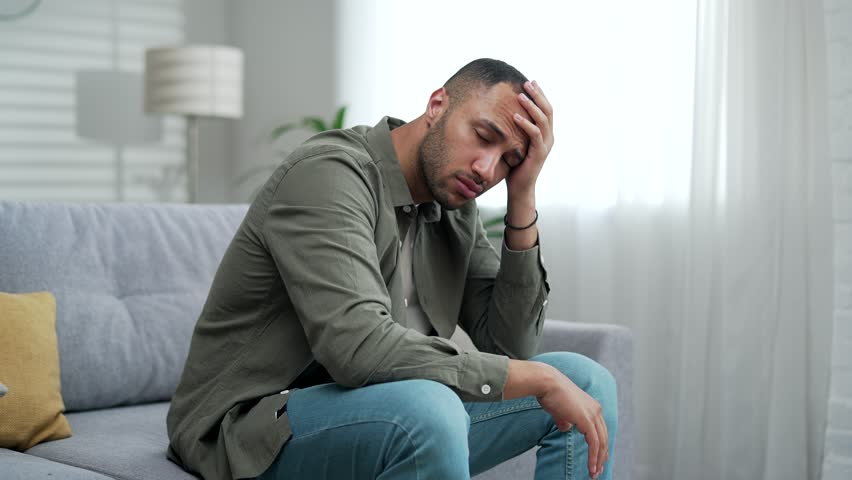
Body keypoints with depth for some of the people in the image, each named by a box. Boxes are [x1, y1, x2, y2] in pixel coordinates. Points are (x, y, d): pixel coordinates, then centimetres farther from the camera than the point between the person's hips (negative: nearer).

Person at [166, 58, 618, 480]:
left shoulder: (455, 205, 5)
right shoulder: (329, 172, -20)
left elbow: (509, 345, 1)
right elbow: (358, 347, -34)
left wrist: (522, 196, -7)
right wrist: (540, 379, -26)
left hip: (376, 419, 8)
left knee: (587, 382, 0)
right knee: (426, 408, -39)